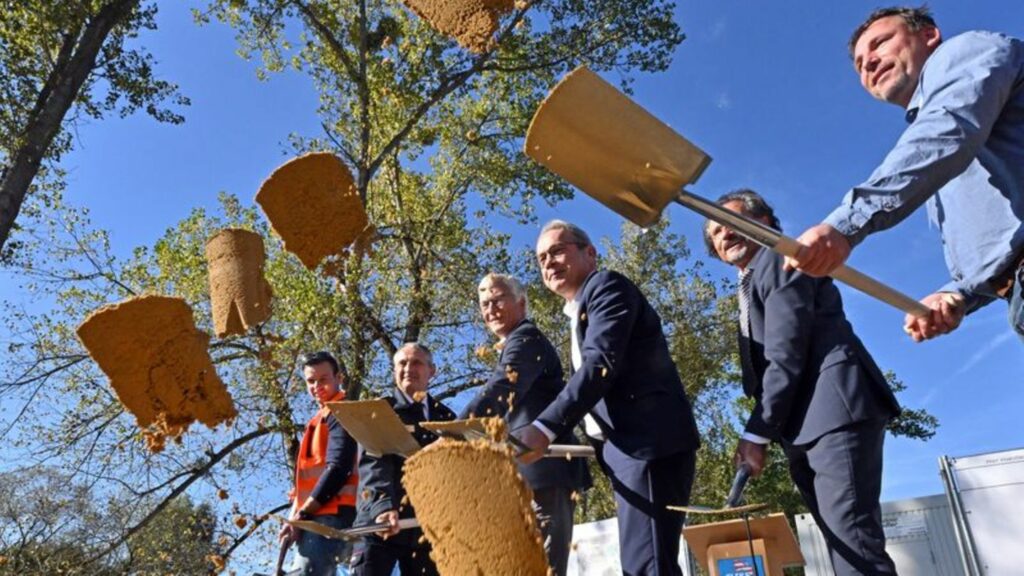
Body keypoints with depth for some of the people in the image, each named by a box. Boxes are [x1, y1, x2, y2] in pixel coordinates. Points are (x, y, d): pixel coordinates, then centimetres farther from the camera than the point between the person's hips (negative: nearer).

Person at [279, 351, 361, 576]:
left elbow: (338, 469, -17)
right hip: (317, 518, 10)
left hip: (329, 517, -10)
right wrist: (296, 515, 12)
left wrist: (300, 515, -15)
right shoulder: (320, 420, 25)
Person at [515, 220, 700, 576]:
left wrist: (545, 429, -26)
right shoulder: (580, 314, 26)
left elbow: (602, 363, -18)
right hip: (631, 447, 10)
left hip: (650, 442, -10)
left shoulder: (607, 286, -2)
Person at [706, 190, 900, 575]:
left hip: (836, 411, -10)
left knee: (852, 540, -16)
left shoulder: (779, 259, 0)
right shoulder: (750, 286, 28)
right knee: (842, 543, 7)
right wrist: (768, 429, 8)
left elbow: (786, 355, -12)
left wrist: (757, 432, -13)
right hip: (805, 426, 10)